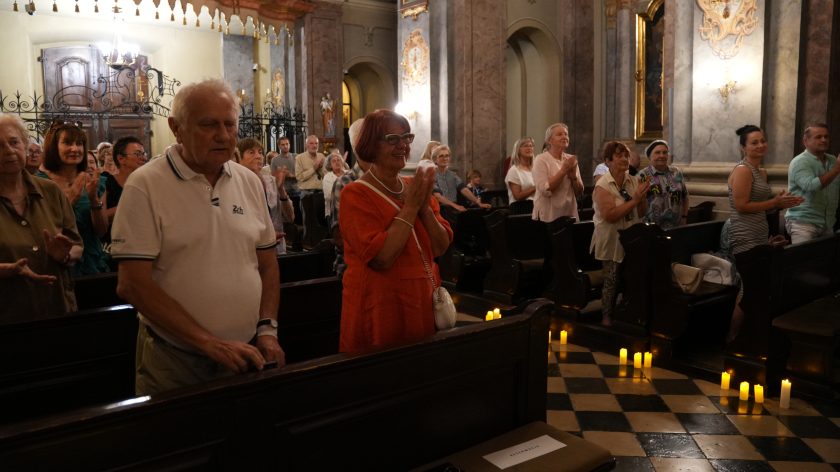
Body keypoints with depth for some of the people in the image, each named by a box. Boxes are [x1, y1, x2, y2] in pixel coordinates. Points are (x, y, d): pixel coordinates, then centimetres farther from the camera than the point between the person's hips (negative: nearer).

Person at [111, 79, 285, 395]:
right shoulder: (145, 186, -10)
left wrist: (267, 329, -2)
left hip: (246, 355, 4)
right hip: (173, 362, -4)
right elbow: (133, 284, -15)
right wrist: (209, 342, -18)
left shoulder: (249, 182, 5)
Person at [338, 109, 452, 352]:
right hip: (381, 307, -6)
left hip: (424, 303, 6)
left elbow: (441, 248, 1)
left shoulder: (415, 187, 6)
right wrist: (410, 207, -20)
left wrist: (425, 207, -13)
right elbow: (380, 258, -23)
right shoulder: (356, 195, -13)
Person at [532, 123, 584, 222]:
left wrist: (573, 176, -10)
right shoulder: (541, 160, -7)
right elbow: (545, 190, -19)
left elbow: (579, 192, 7)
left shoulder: (571, 159, 8)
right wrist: (563, 170, -17)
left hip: (570, 215, 5)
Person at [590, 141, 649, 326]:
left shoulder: (634, 181, 3)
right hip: (612, 240, -5)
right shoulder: (602, 185, -14)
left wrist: (643, 196, -12)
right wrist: (634, 200, -25)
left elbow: (641, 213, 6)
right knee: (612, 281, 1)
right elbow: (610, 215, -25)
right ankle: (606, 317, 16)